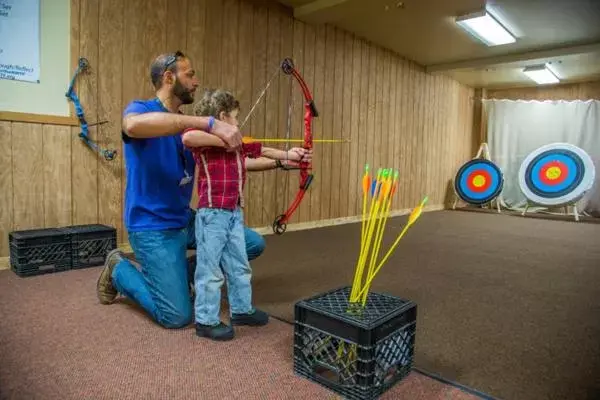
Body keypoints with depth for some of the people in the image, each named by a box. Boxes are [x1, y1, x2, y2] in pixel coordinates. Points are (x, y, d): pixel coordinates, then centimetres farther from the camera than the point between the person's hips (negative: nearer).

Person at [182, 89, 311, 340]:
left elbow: (261, 150, 26)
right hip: (212, 213, -8)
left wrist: (287, 155, 34)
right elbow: (187, 137, -34)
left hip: (235, 213, 8)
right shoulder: (205, 140, -11)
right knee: (210, 269, 1)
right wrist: (221, 136, -26)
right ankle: (206, 321, 15)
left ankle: (242, 310, 32)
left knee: (239, 266, 17)